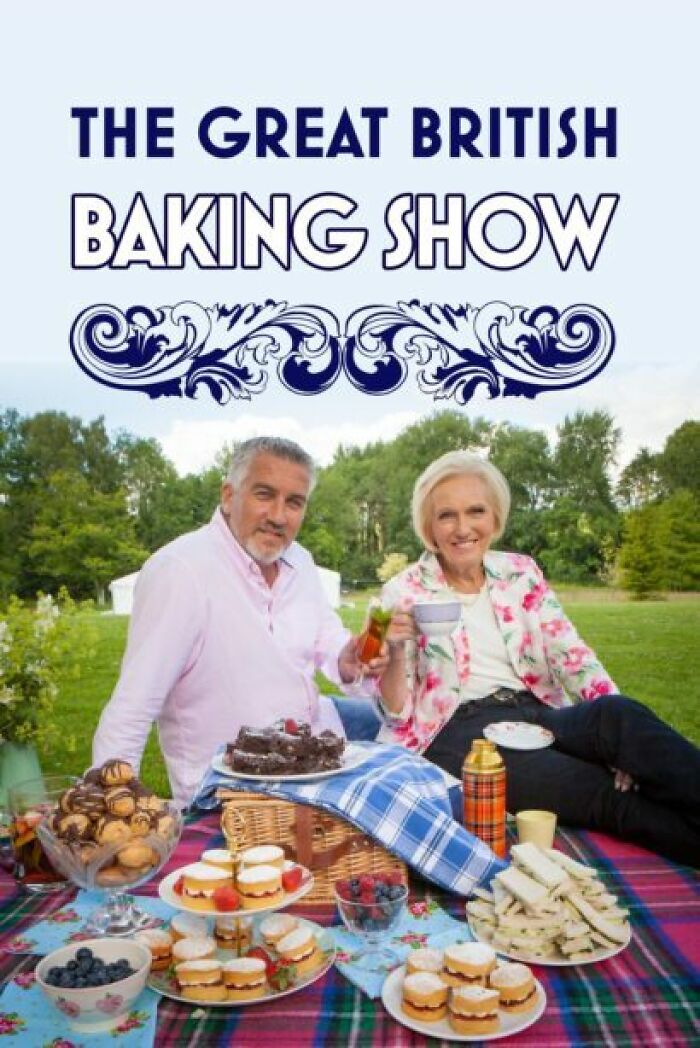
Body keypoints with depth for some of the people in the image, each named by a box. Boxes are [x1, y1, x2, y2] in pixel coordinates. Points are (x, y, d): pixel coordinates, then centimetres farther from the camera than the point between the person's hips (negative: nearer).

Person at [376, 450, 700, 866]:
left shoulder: (522, 573, 11)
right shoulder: (404, 594, 1)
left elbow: (572, 656, 1)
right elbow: (396, 712, 0)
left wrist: (621, 728, -17)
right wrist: (395, 652, -21)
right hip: (458, 734, -3)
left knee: (618, 714, -32)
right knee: (608, 795, -30)